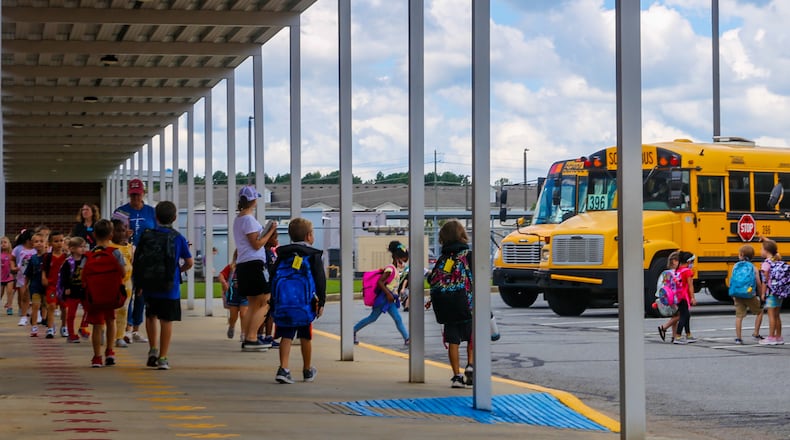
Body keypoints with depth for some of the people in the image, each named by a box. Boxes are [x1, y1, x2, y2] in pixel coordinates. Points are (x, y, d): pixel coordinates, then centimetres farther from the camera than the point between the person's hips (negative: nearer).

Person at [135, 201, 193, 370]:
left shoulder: (146, 236, -1)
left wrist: (139, 284, 13)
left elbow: (137, 260, 2)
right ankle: (163, 358, 2)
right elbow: (189, 262, -1)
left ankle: (153, 350, 14)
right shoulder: (178, 238, -4)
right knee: (166, 321, 3)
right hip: (170, 287, -2)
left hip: (149, 286, 2)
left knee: (151, 316, 22)